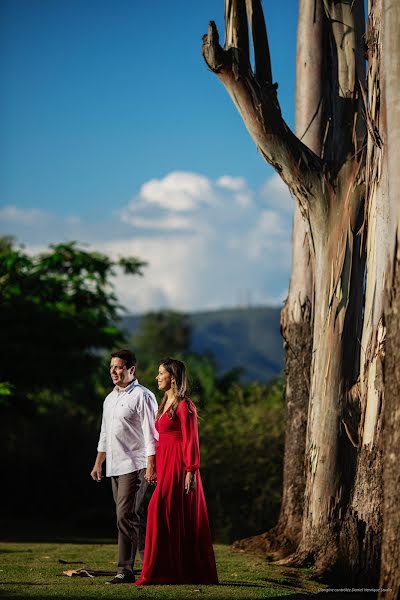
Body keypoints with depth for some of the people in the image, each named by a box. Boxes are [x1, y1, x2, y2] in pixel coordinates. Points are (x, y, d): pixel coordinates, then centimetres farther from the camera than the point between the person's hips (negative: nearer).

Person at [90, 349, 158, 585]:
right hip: (115, 467, 9)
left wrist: (150, 466, -20)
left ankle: (125, 569, -9)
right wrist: (98, 463, 22)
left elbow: (150, 433, -13)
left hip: (134, 465, -8)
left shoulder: (142, 396, -8)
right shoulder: (110, 399, 18)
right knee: (134, 517, 9)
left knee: (125, 515, -13)